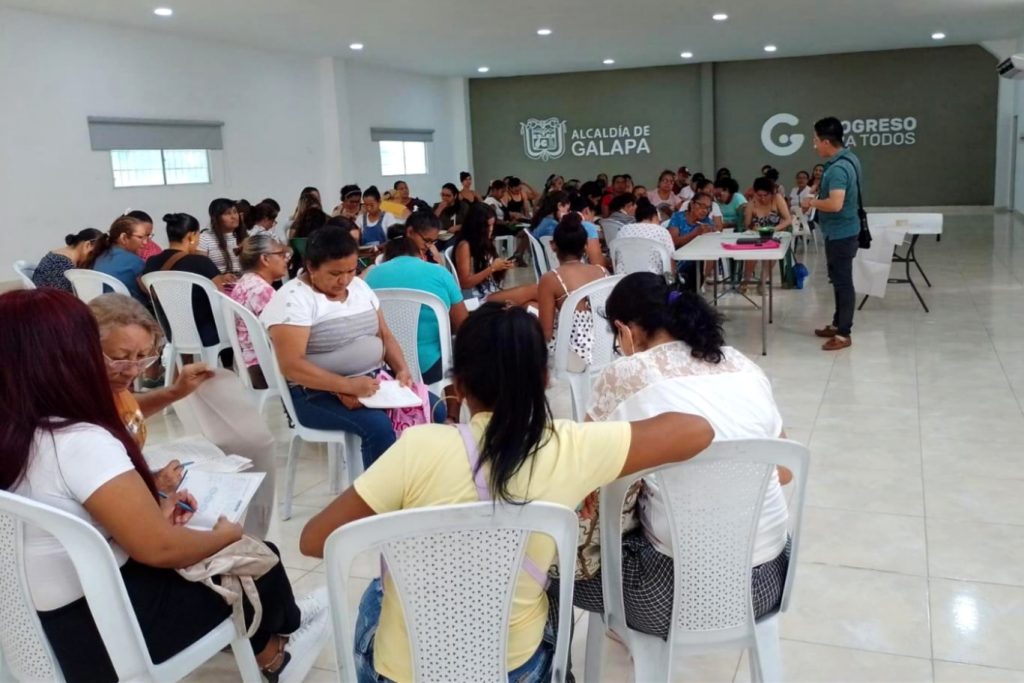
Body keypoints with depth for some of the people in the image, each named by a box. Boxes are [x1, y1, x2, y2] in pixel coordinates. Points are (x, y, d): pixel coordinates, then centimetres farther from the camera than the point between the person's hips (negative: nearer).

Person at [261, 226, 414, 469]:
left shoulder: (360, 287, 10)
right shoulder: (293, 299, -12)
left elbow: (385, 336, 16)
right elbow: (291, 365, -20)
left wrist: (401, 369, -4)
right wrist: (347, 386, -28)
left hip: (371, 382, 7)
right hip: (316, 393, -7)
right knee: (378, 425, -32)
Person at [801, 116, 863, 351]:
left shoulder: (838, 168, -25)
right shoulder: (848, 159, 7)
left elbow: (835, 204, -34)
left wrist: (811, 202, -18)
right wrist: (817, 199, 13)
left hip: (840, 234, -10)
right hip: (842, 231, 10)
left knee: (843, 282, -2)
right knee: (839, 280, 19)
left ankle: (844, 334, 5)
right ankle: (838, 324, 31)